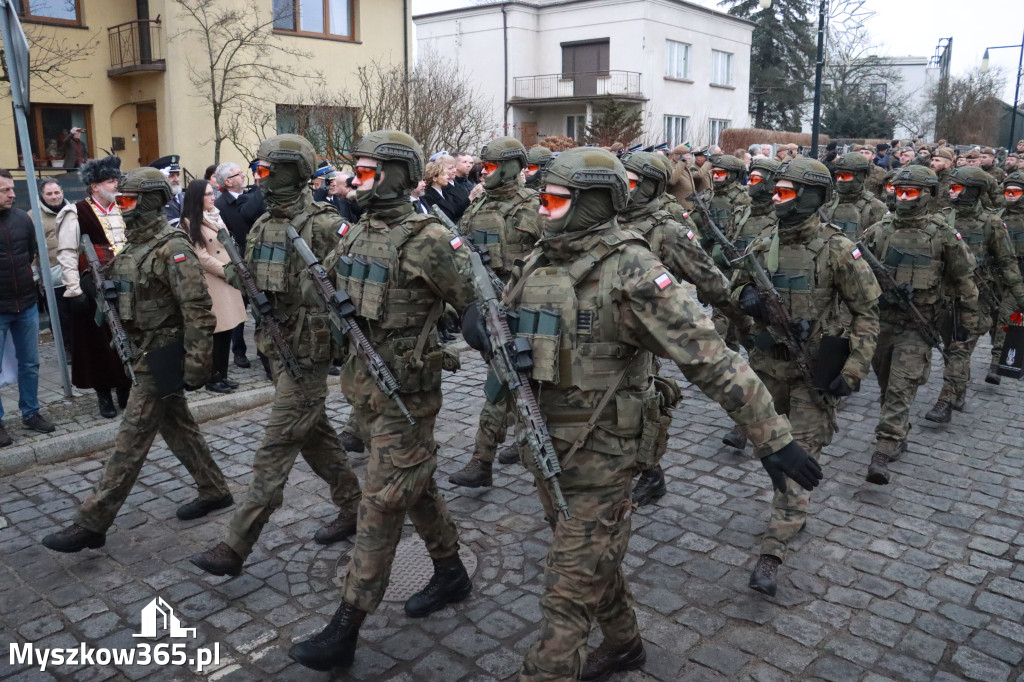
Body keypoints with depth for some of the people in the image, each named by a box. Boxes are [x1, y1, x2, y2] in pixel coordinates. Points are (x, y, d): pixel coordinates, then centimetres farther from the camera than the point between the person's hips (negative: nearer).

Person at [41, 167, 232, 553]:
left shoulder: (172, 248, -19)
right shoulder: (133, 245, 10)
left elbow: (197, 310, -22)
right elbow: (120, 296, 21)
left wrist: (196, 363, -23)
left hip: (161, 357, -9)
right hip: (146, 352, 9)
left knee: (131, 440, -3)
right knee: (178, 427, 17)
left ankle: (92, 523, 5)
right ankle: (214, 491, 31)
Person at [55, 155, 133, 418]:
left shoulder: (121, 210, 10)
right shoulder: (77, 213, -7)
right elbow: (67, 254, -10)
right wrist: (74, 290, -15)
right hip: (95, 289, -4)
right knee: (99, 340, 5)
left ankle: (126, 391, 21)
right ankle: (104, 395, 16)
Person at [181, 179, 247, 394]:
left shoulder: (215, 216, 16)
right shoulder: (190, 223, -8)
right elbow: (202, 257, -12)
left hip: (228, 281, 7)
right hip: (211, 283, -7)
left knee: (227, 330, 7)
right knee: (217, 331, -5)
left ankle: (222, 375, 16)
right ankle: (213, 379, 6)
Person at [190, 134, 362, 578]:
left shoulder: (324, 226, -15)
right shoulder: (263, 225, 11)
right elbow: (248, 276, 18)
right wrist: (237, 275, 0)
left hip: (308, 351, -9)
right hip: (277, 345, 9)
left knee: (277, 445, -4)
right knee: (315, 434, 17)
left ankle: (236, 547, 1)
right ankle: (353, 507, 33)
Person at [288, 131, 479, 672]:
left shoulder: (427, 240, -16)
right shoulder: (355, 236, 9)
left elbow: (479, 304, -14)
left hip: (405, 391, -8)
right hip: (361, 383, 8)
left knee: (381, 504, -1)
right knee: (416, 485, 20)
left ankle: (344, 632, 7)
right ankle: (451, 574, 39)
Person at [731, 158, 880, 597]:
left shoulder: (837, 249, -13)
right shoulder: (762, 244, 2)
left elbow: (867, 312, -8)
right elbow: (737, 285, 16)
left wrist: (854, 370, -15)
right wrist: (745, 297, -9)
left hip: (814, 371, -6)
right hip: (767, 363, 6)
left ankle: (771, 555, -3)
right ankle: (792, 514, 43)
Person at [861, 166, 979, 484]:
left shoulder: (942, 235, -5)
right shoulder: (878, 231, 3)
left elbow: (964, 279, 3)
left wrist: (969, 318, 6)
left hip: (916, 326, -4)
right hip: (880, 321, 4)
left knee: (900, 390, -10)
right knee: (887, 386, 16)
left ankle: (883, 454, -10)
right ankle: (898, 438, 36)